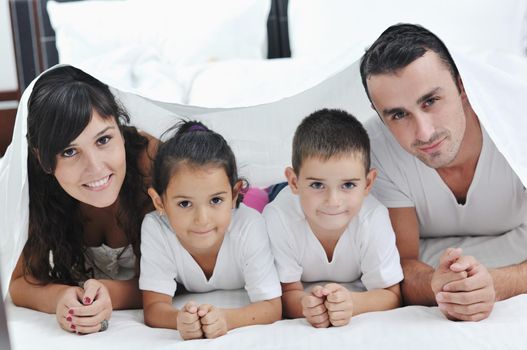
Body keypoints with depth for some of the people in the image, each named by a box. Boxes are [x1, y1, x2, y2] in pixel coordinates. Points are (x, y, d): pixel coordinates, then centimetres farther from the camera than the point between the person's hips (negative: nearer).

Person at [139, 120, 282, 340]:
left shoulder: (249, 226, -33)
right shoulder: (155, 229, -31)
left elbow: (271, 307, -32)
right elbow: (154, 308, -31)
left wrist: (225, 319, -54)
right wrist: (180, 320, -56)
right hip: (188, 302, 1)